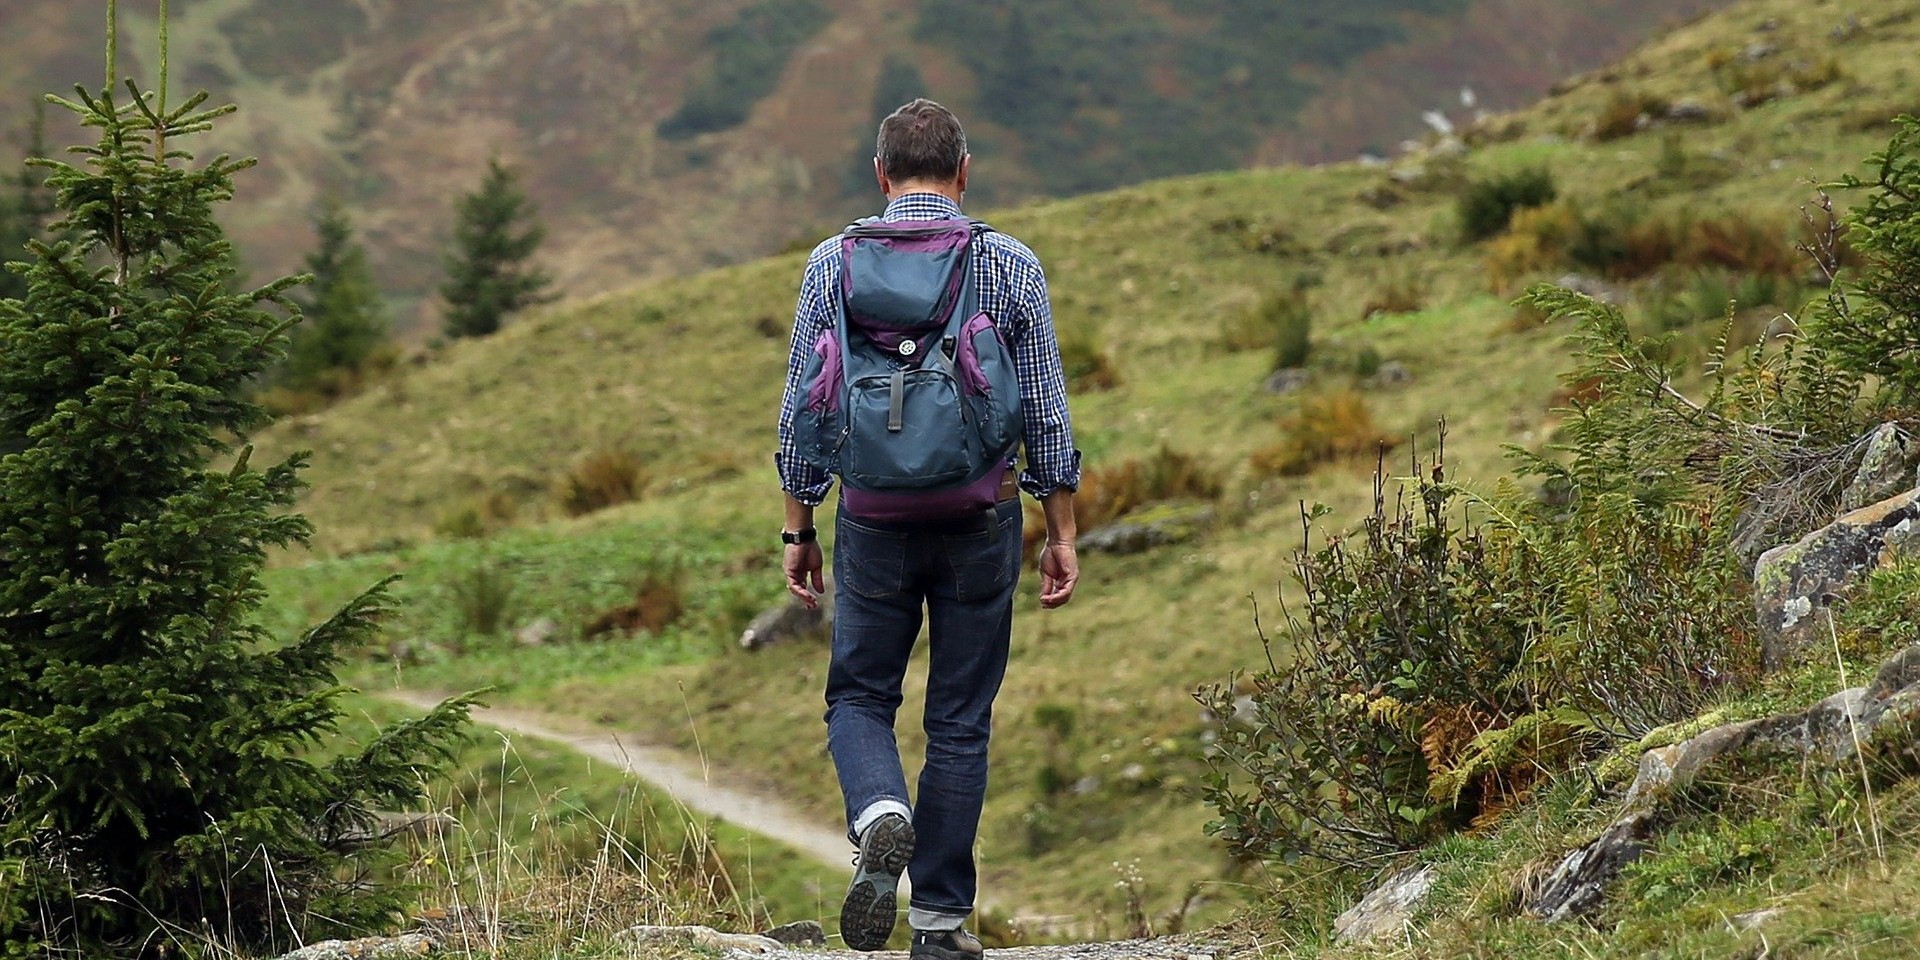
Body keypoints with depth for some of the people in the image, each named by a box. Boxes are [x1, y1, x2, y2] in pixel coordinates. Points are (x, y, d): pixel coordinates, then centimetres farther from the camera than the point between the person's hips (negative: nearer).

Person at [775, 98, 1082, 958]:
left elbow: (802, 410, 2)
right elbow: (1046, 412, 0)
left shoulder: (833, 263, 0)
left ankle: (881, 814, -16)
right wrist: (1061, 533, 7)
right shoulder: (1011, 266, -1)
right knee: (960, 720, 9)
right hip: (981, 519, 0)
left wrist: (798, 530, 10)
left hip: (874, 519, 0)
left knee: (859, 697, 14)